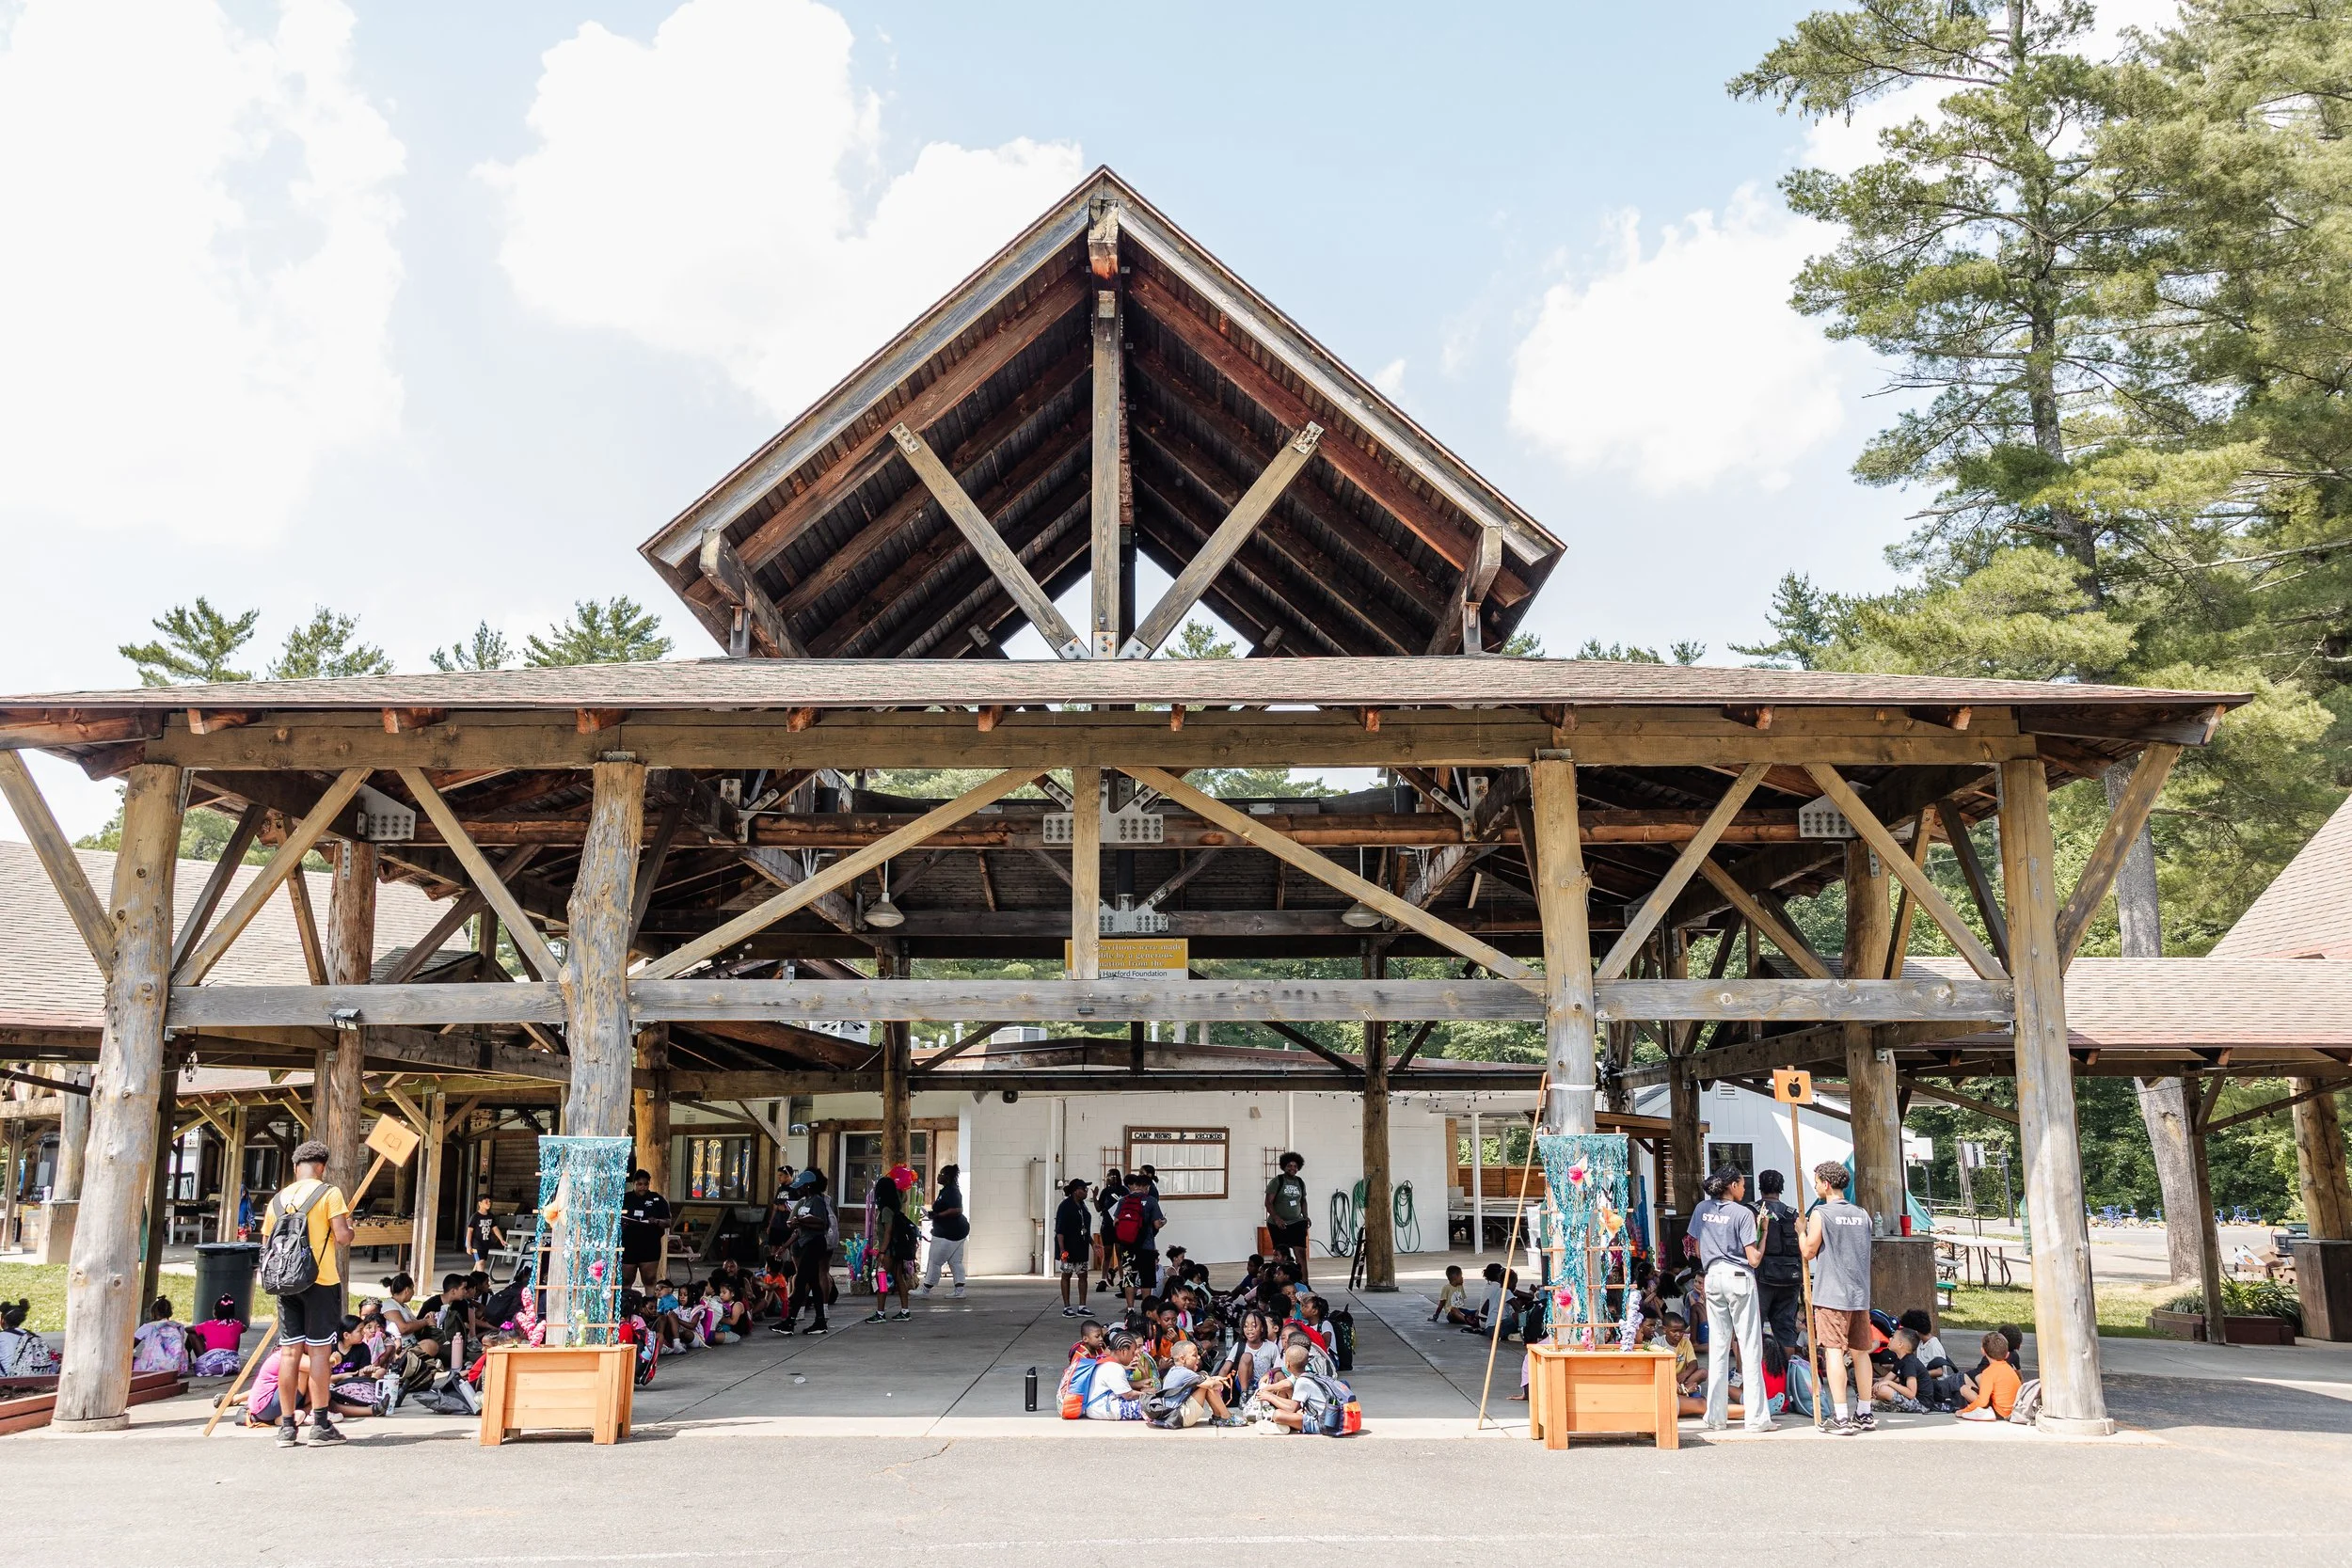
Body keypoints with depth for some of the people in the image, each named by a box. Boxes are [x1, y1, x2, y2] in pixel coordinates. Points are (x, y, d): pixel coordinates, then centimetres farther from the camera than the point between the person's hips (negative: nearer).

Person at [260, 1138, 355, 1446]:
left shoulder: (278, 1199, 11)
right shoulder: (329, 1193, -5)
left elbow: (266, 1246, 11)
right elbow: (342, 1236, -13)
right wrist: (350, 1227, 9)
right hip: (321, 1282, -4)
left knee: (289, 1352, 7)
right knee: (320, 1351, -1)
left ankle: (287, 1426, 9)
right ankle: (320, 1426, 1)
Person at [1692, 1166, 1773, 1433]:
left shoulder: (1701, 1210, 7)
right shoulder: (1743, 1213, -9)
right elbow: (1754, 1259, -10)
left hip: (1712, 1278, 5)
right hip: (1739, 1278, -5)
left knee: (1717, 1346, 10)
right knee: (1750, 1347, 0)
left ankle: (1715, 1416, 12)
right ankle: (1757, 1418, 1)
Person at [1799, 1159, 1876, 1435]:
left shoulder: (1820, 1214, -8)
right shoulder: (1862, 1214, 10)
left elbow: (1808, 1252, -5)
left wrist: (1801, 1230, 11)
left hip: (1831, 1295, -6)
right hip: (1860, 1294, 6)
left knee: (1834, 1352, -5)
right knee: (1860, 1353, 13)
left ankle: (1841, 1417, -10)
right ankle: (1864, 1414, 19)